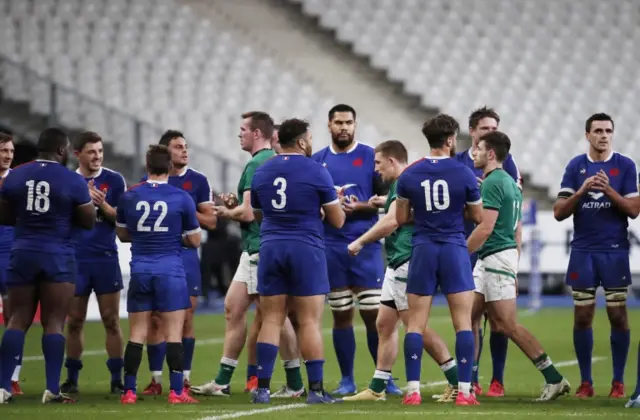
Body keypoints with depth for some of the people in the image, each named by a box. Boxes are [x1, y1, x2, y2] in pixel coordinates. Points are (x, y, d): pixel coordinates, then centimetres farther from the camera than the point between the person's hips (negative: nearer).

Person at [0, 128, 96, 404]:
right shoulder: (73, 181, -8)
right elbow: (89, 222, -1)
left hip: (23, 253, 3)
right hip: (58, 256, -3)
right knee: (54, 323, 0)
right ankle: (52, 389, -4)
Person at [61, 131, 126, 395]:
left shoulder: (114, 180, 2)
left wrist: (103, 205, -18)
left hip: (106, 258, -1)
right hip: (75, 259, 1)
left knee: (111, 320, -2)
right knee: (74, 321, 5)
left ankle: (117, 379, 2)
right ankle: (72, 378, 13)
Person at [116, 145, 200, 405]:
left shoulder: (129, 197, 2)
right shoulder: (182, 198, -5)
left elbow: (122, 234, 16)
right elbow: (194, 240, 1)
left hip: (140, 270, 3)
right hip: (171, 271, -3)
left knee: (137, 333, 6)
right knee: (173, 333, -1)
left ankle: (129, 391, 5)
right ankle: (176, 391, -4)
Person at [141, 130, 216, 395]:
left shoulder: (197, 181, 4)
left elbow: (210, 221, 2)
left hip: (186, 255, -1)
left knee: (186, 319, 0)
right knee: (155, 320, 0)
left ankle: (184, 378, 7)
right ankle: (155, 379, 5)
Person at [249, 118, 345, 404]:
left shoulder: (261, 172, 8)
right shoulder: (316, 172, -5)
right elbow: (337, 221, -1)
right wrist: (332, 203, 20)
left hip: (271, 248, 4)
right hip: (306, 249, -4)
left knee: (271, 320, 6)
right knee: (310, 322, -2)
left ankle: (262, 388, 1)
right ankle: (315, 389, -2)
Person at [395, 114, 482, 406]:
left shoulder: (409, 175, 1)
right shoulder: (464, 174, -5)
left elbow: (401, 218, 8)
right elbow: (478, 216, 4)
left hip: (423, 250, 2)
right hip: (454, 250, -2)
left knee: (415, 324, 5)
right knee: (463, 322, 2)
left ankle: (413, 390, 0)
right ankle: (464, 391, -3)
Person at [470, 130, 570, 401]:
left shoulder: (492, 183, -14)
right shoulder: (510, 182, 16)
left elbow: (485, 228, -21)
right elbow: (517, 230, 19)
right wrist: (514, 270, 22)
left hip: (496, 257, -10)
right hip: (488, 260, 10)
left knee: (508, 324, -9)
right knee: (468, 317, 11)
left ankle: (554, 379, -10)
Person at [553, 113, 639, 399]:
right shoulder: (575, 166, 5)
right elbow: (559, 212, 2)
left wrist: (609, 190, -18)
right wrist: (581, 191, -14)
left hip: (615, 250, -1)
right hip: (583, 251, 1)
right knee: (582, 316, 1)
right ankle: (585, 382, 8)